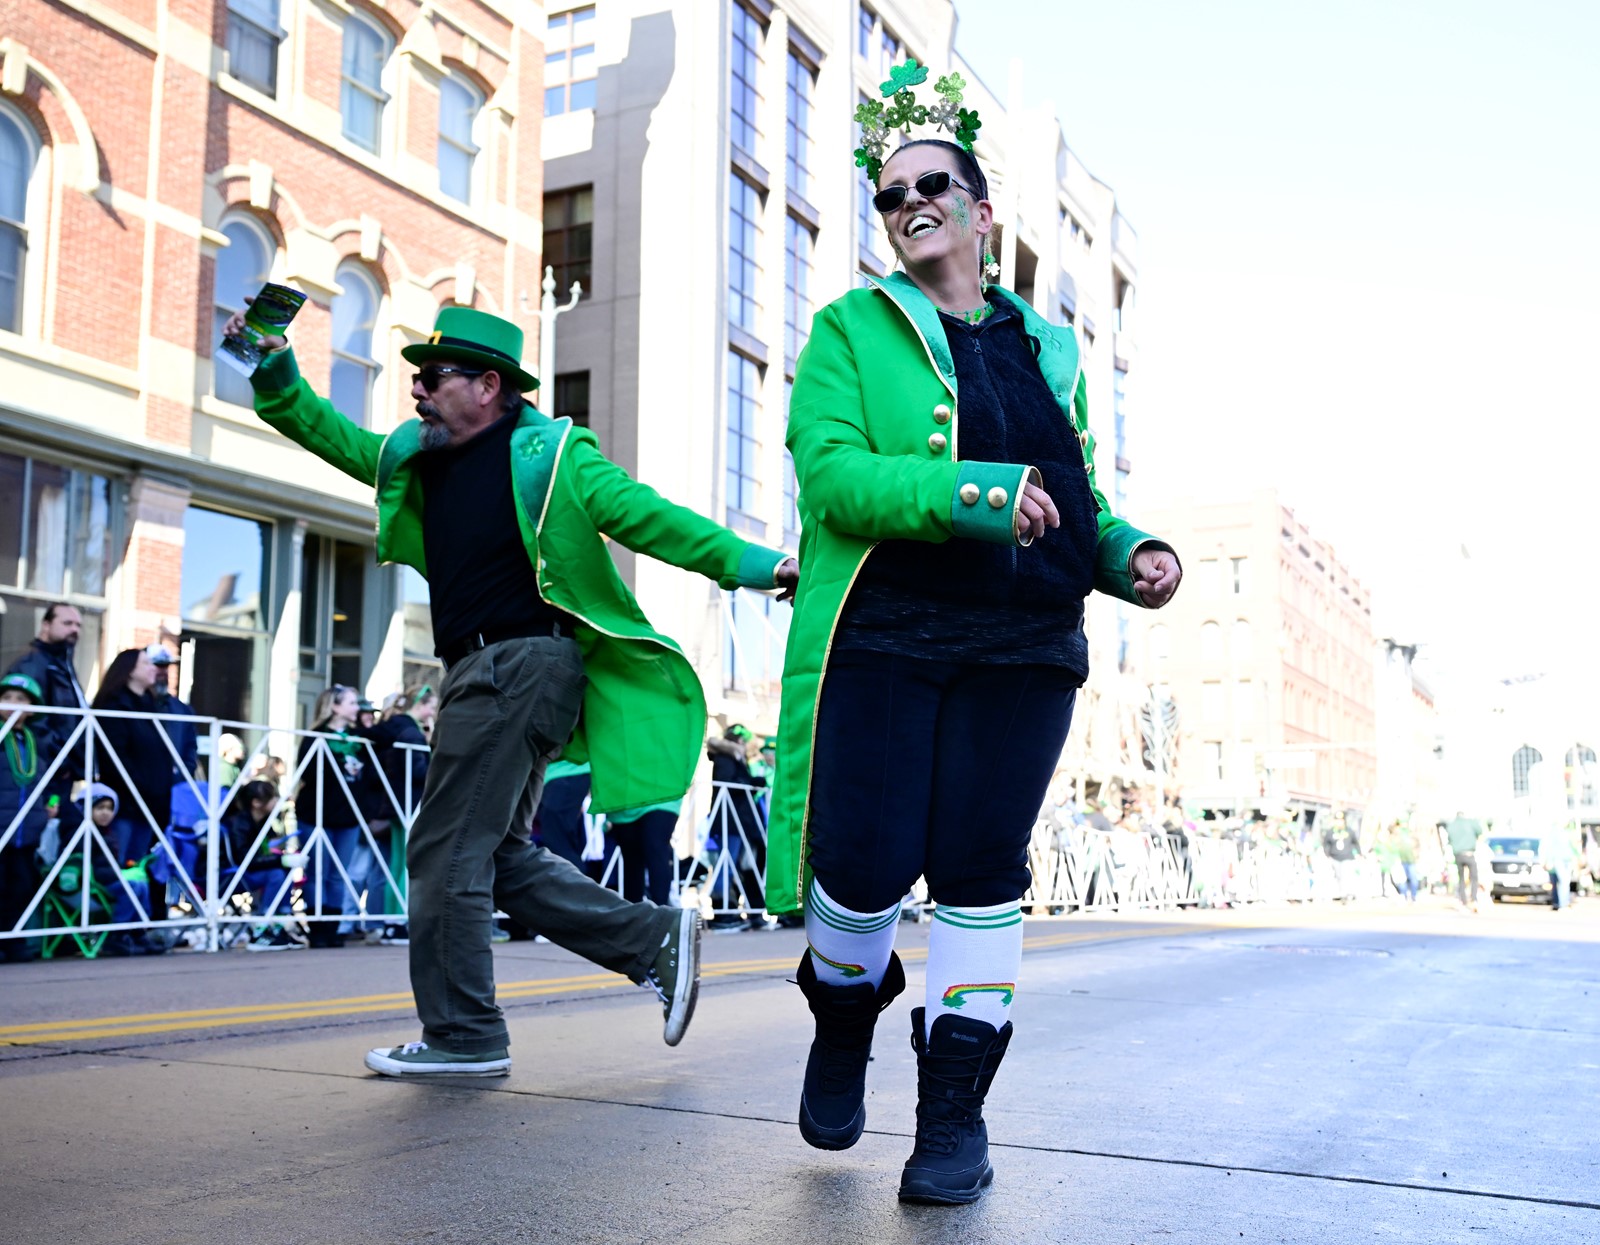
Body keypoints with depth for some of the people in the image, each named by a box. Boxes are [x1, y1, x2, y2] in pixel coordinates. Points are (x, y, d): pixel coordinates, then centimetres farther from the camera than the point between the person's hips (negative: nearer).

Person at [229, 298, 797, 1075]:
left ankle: (464, 1036, 2)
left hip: (521, 664, -9)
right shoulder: (420, 458, 18)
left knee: (448, 851, -7)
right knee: (500, 856, 12)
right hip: (482, 674, 9)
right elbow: (337, 439, 28)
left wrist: (753, 565, -13)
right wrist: (275, 375, 13)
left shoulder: (546, 457, -5)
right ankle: (656, 940, 17)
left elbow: (651, 518, -8)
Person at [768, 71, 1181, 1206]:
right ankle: (845, 1024, 28)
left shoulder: (1048, 348, 19)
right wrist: (973, 493, -21)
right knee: (864, 865, -5)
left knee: (981, 872, 2)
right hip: (882, 636, -2)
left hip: (1022, 651, 3)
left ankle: (955, 1111, 15)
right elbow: (829, 472, -9)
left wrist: (1133, 556, 3)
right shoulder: (852, 328, 7)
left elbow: (1082, 500, 24)